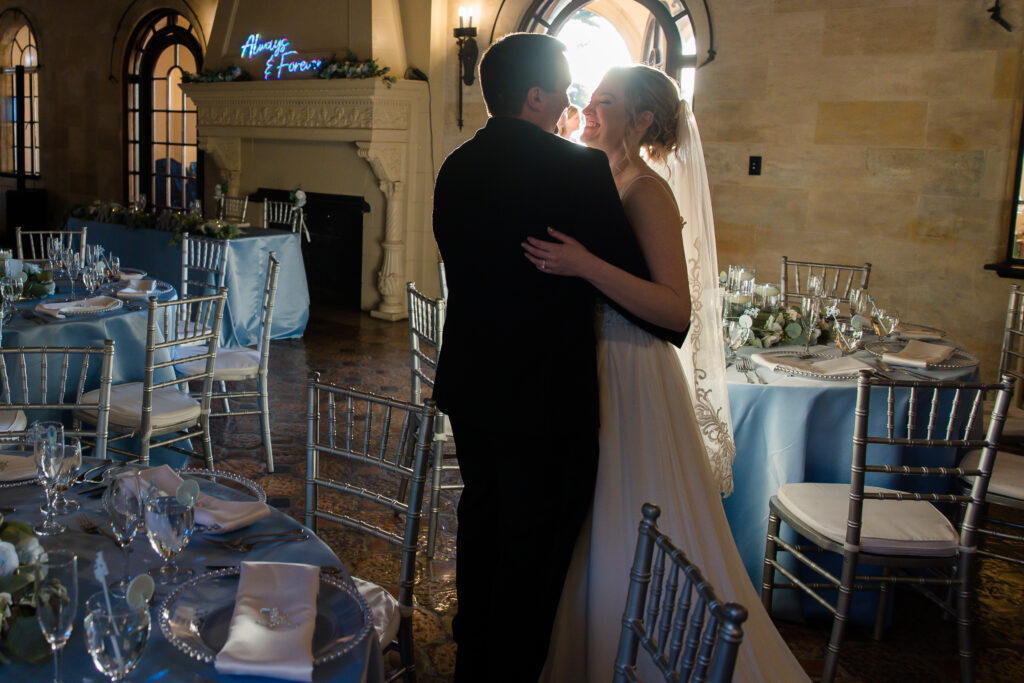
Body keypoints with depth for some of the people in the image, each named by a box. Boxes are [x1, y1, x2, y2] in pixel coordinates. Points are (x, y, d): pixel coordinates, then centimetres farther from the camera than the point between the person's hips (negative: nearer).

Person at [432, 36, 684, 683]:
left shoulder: (456, 168, 4)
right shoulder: (581, 168, -18)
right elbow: (629, 276, -13)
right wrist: (675, 330, 5)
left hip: (470, 387, 8)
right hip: (549, 395, -8)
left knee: (482, 522, 23)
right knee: (534, 554, 7)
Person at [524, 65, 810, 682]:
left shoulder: (646, 190, -15)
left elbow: (676, 307, -24)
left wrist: (585, 265, -31)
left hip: (633, 377, -9)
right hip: (595, 371, 9)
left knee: (638, 543, 4)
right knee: (596, 532, 19)